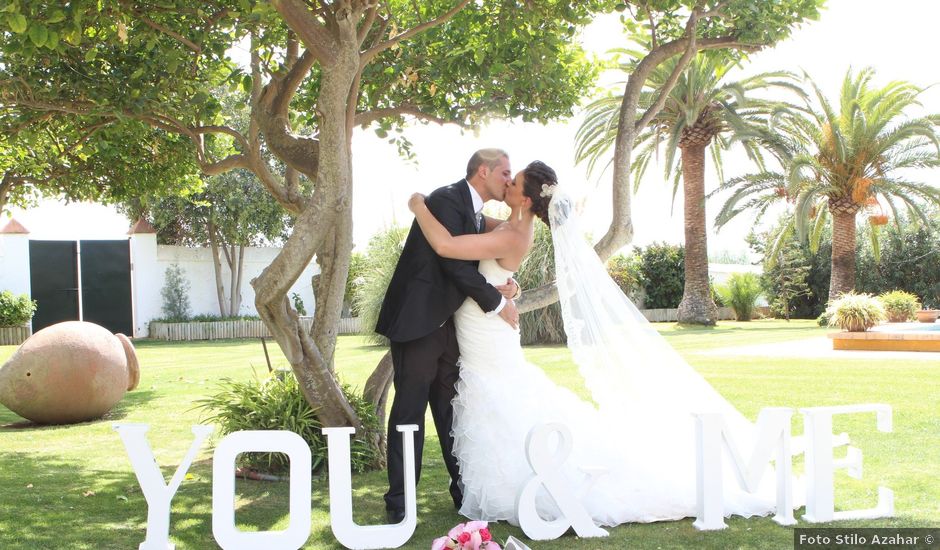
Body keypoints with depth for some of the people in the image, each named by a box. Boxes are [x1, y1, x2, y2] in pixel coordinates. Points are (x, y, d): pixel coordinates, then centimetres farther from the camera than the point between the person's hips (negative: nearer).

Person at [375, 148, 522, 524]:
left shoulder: (480, 216, 15)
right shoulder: (447, 200, -13)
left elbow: (475, 267, 15)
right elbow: (454, 263, -20)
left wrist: (504, 285, -7)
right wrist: (497, 303, -13)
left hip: (447, 324, 9)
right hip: (418, 321, -8)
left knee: (453, 411, 12)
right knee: (409, 410, -4)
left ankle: (465, 491, 20)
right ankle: (399, 503, 2)